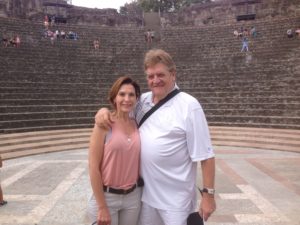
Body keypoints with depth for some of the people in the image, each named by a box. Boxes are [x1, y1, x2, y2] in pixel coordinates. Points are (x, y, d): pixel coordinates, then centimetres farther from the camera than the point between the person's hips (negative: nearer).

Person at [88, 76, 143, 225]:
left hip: (133, 197, 4)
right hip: (108, 197, -4)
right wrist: (102, 207, -12)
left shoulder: (137, 124, 0)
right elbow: (93, 167, -13)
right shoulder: (104, 124, -12)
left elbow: (137, 161, 7)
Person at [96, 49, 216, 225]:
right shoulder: (143, 100, 3)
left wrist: (209, 194, -15)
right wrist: (104, 110, -4)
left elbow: (205, 155, -14)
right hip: (146, 193, 6)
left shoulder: (188, 105, -14)